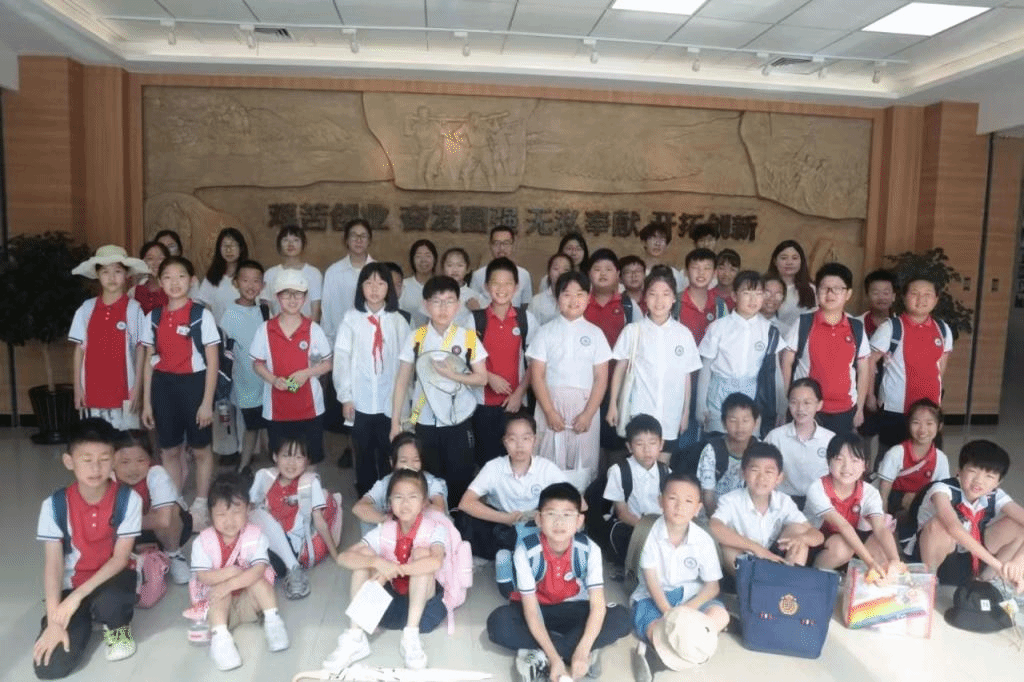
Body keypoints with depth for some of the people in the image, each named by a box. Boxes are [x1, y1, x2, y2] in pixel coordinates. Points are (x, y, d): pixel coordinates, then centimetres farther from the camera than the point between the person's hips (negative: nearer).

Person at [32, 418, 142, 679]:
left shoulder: (128, 499, -16)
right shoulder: (54, 505, -12)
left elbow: (120, 558, -14)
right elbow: (53, 565, -11)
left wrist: (79, 595, -24)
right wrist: (54, 621, -16)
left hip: (111, 578, -2)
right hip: (71, 585, 2)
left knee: (109, 602, -39)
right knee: (51, 666, -15)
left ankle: (117, 627, 1)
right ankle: (85, 617, 17)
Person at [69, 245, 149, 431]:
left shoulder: (133, 308, -3)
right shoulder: (87, 309, 5)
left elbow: (140, 350, -1)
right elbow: (80, 349, 9)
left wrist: (137, 387, -4)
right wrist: (78, 387, 7)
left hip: (123, 388, -2)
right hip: (93, 389, 3)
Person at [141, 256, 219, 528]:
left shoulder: (201, 315, -7)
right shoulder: (153, 318, 5)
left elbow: (212, 362, -7)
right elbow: (149, 361, 9)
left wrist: (207, 401, -10)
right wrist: (146, 401, 6)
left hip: (193, 384, -3)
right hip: (163, 386, 4)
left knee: (200, 449, 9)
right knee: (169, 450, 11)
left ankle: (200, 506, 23)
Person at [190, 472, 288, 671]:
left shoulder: (255, 536, -12)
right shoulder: (203, 541, -10)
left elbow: (259, 570, -25)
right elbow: (203, 577, -17)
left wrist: (230, 583, -36)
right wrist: (230, 572, -28)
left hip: (248, 601, 0)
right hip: (217, 601, 0)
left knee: (257, 579, -28)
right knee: (218, 588, -31)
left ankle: (272, 620, -19)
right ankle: (220, 637, -36)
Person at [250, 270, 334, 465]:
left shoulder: (313, 329, -5)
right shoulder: (265, 330, -3)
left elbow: (327, 364, 2)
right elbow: (257, 363, 5)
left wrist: (306, 373, -16)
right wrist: (273, 379, -14)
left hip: (310, 408, -1)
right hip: (276, 409, 1)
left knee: (310, 461, 10)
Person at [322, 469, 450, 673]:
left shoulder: (434, 529, -14)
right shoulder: (384, 531, -6)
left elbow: (436, 562, -37)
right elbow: (343, 557, -19)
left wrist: (395, 569, -37)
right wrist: (377, 562, -36)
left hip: (424, 603, -3)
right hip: (391, 603, 3)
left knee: (421, 553, -28)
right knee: (366, 554, -17)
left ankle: (411, 636, -28)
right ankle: (355, 638, -21)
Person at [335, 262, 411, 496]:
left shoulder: (398, 321, 2)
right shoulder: (351, 318, 0)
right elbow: (341, 358, -1)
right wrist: (345, 396, -4)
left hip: (390, 400, 0)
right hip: (361, 400, 0)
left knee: (388, 452, 9)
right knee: (364, 452, 11)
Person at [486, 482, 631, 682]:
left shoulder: (589, 549, -22)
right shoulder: (525, 550, -26)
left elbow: (598, 605, -24)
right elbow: (531, 611, -24)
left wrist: (582, 652, -36)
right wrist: (554, 657, -33)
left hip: (573, 609, 2)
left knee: (620, 618, -26)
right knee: (498, 623, -32)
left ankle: (539, 657, -26)